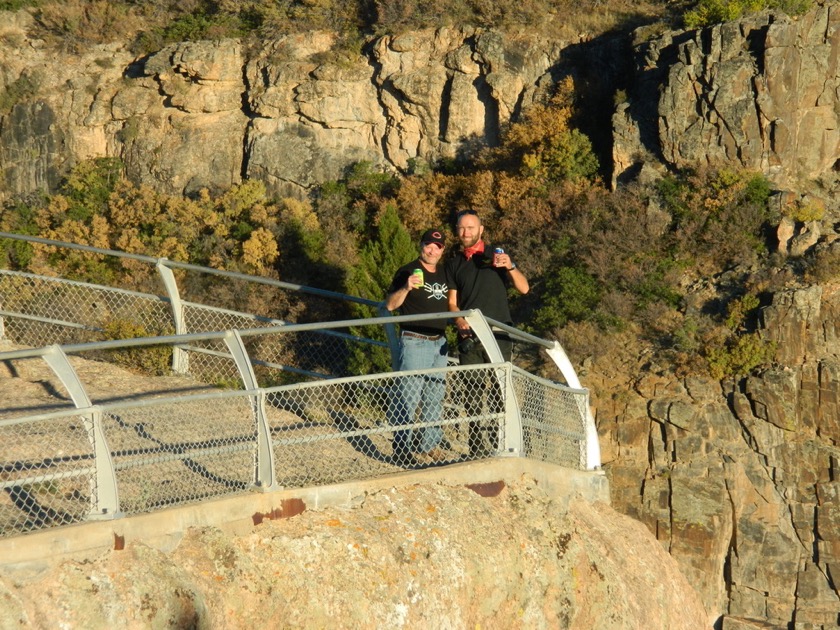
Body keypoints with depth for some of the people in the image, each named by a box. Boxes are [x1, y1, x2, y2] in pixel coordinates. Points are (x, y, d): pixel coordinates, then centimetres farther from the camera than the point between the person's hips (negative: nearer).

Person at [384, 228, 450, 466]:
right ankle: (402, 450, -6)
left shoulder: (444, 274, 14)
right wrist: (406, 288, -30)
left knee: (435, 396, 12)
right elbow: (390, 305, -14)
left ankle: (430, 444, 21)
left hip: (439, 342, 7)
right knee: (409, 395, -9)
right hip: (414, 341, -7)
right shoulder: (407, 272, -6)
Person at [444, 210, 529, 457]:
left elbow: (523, 288, 1)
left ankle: (499, 444, -4)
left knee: (500, 392, -7)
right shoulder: (453, 263, 14)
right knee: (471, 394, 2)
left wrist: (510, 267, -18)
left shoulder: (497, 255, 7)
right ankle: (477, 448, 7)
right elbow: (452, 301, 15)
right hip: (469, 337, 2)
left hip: (499, 334, -2)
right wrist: (458, 318, -6)